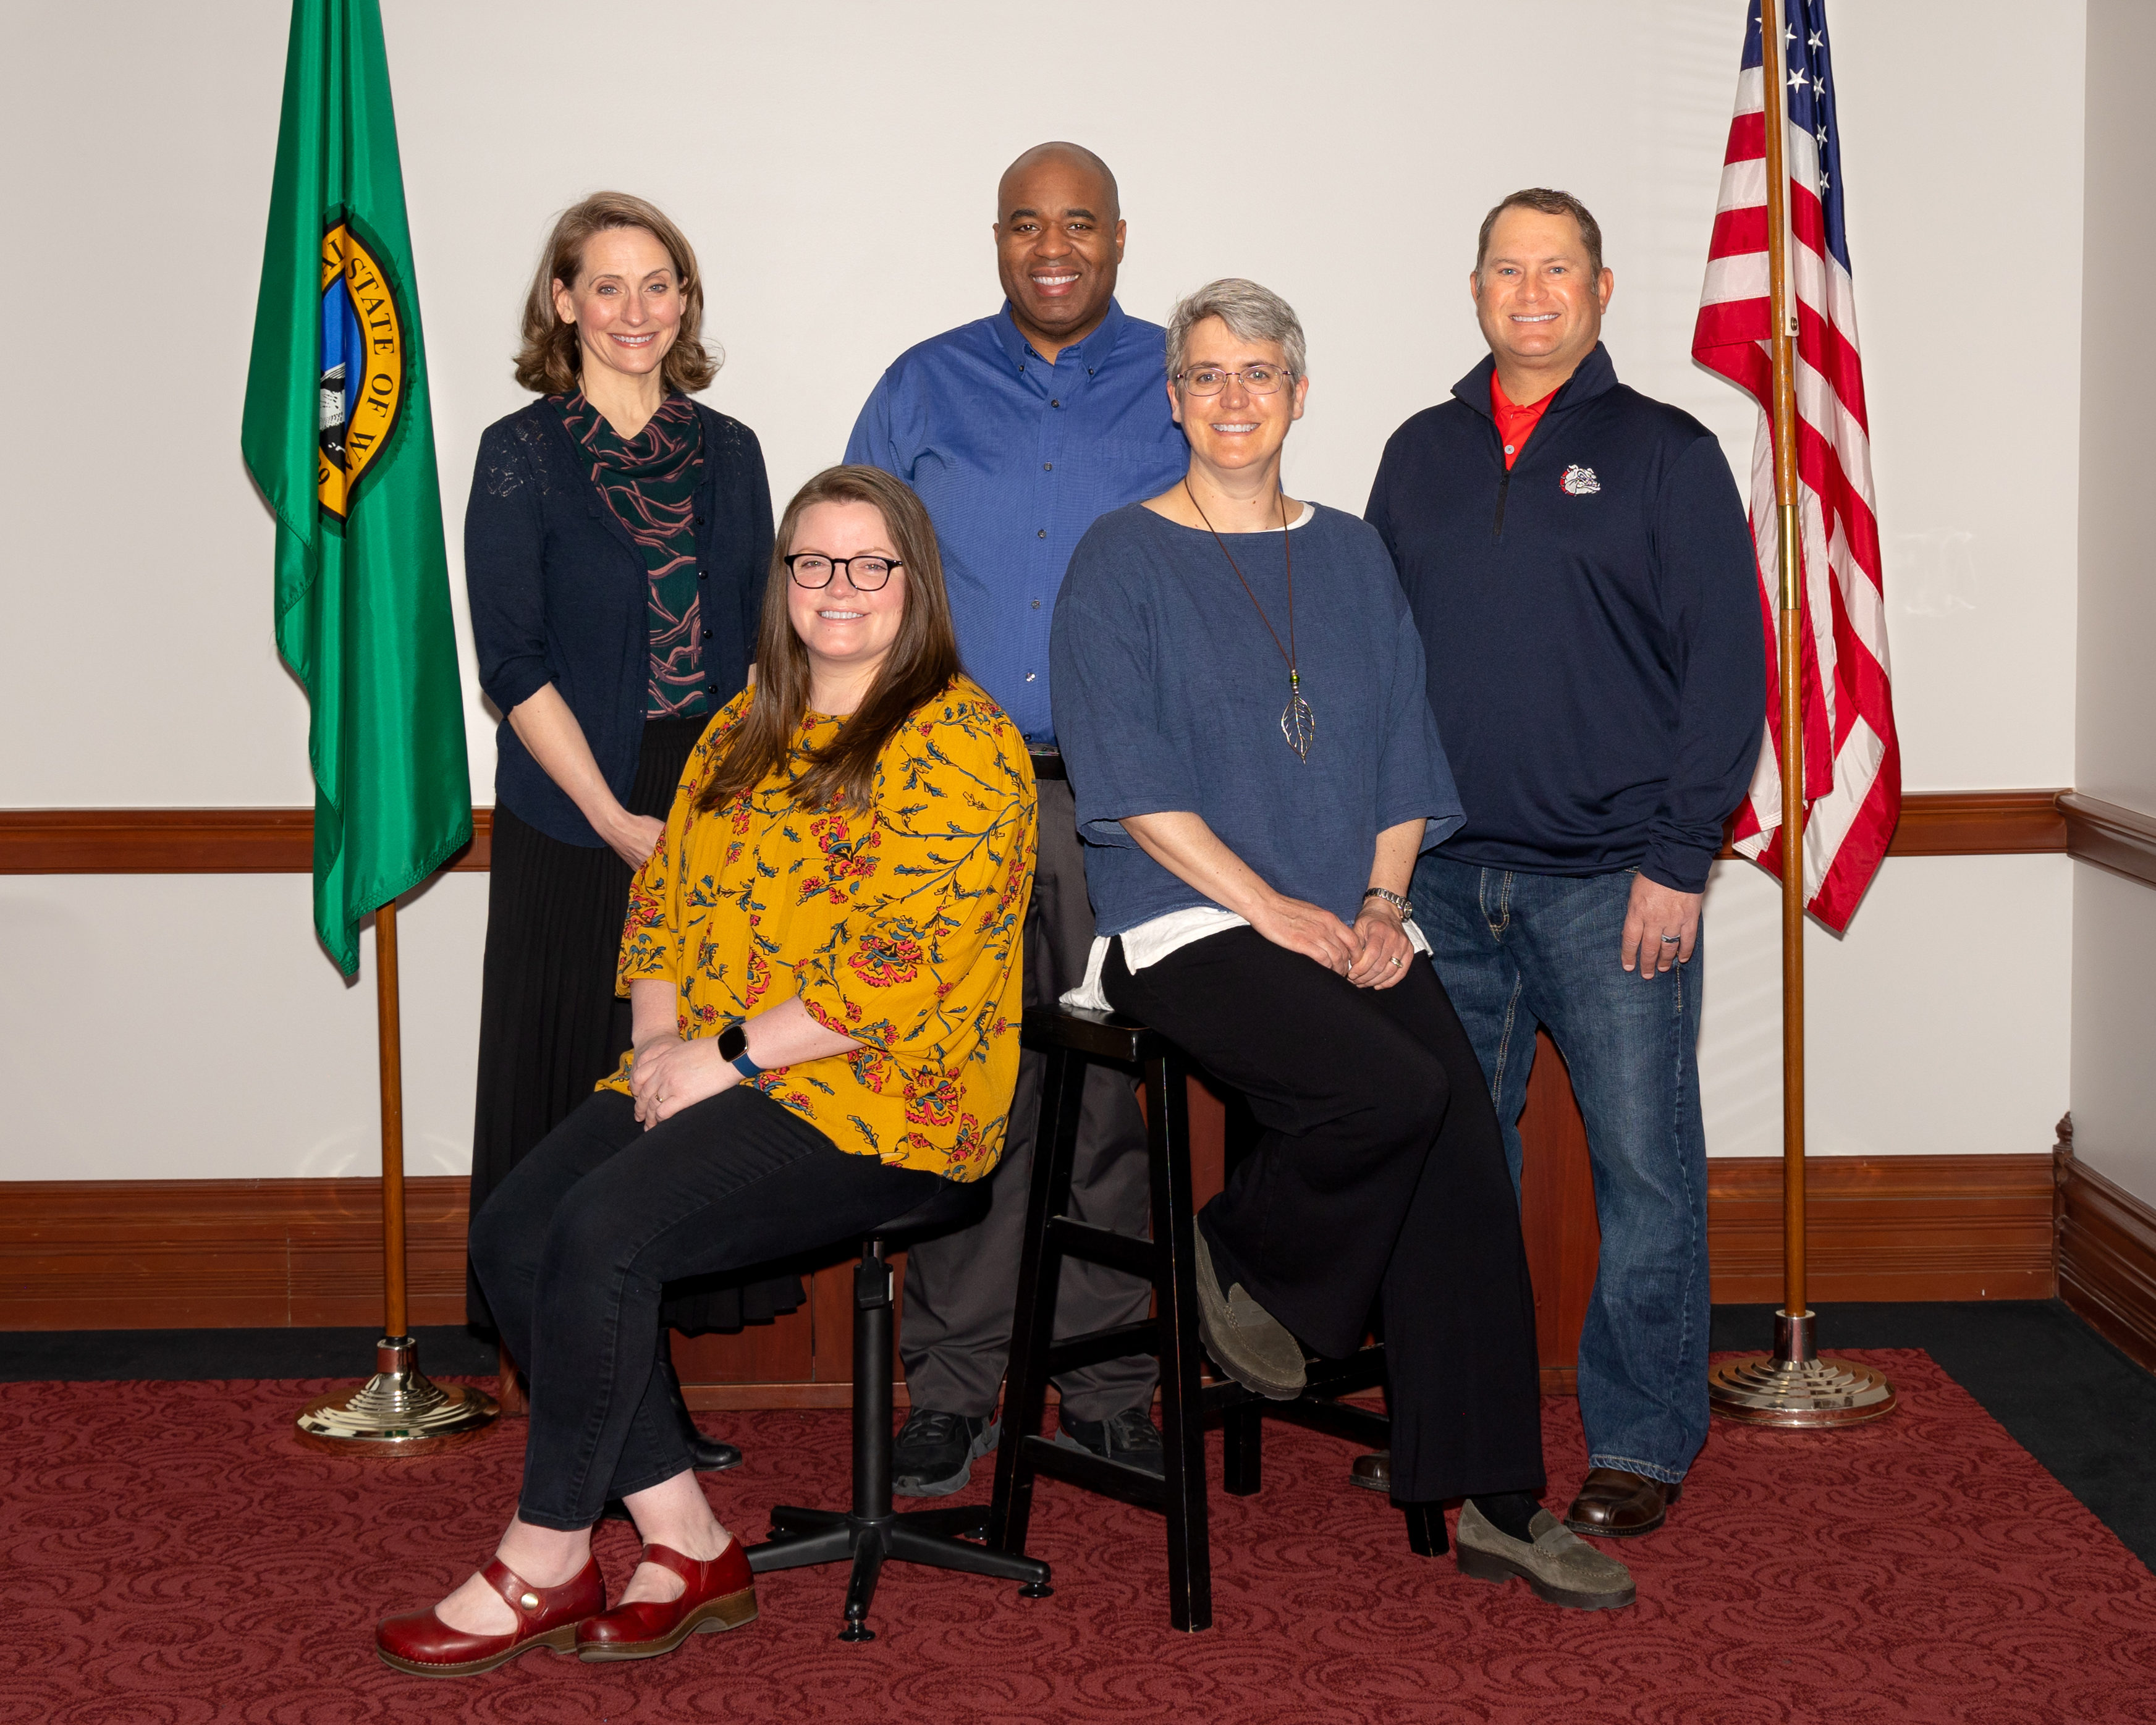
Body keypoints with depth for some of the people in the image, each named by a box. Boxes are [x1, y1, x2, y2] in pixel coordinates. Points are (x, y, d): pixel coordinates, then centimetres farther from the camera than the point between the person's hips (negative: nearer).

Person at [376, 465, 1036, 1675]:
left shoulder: (958, 744, -9)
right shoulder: (746, 731, 18)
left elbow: (895, 972, -17)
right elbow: (664, 895, 18)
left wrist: (723, 1056, -15)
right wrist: (660, 1037, -1)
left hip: (875, 1100, -8)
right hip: (706, 1075, 8)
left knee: (605, 1232, -26)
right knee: (514, 1232, -12)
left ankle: (545, 1567, -10)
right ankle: (689, 1546, -6)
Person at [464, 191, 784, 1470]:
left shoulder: (727, 451, 12)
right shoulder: (522, 455, 0)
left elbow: (766, 640, 12)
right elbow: (514, 662, -5)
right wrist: (617, 818, -12)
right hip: (578, 832, -3)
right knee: (586, 1103, -1)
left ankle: (659, 1397, 12)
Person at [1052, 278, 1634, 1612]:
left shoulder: (1353, 560, 17)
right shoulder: (1122, 563, 2)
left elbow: (1405, 758, 16)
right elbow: (1134, 786, -6)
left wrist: (1381, 903, -1)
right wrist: (1278, 912, -14)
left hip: (1353, 930, 4)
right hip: (1189, 927, -4)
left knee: (1467, 1151, -17)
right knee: (1394, 1090, -29)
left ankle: (1496, 1502, -10)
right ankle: (1245, 1265, 0)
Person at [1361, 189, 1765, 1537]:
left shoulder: (1667, 452, 1)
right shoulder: (1422, 456, 14)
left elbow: (1729, 665, -3)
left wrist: (1679, 858, -10)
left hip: (1611, 883, -4)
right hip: (1444, 878, 4)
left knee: (1644, 1161, 0)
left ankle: (1643, 1440, 11)